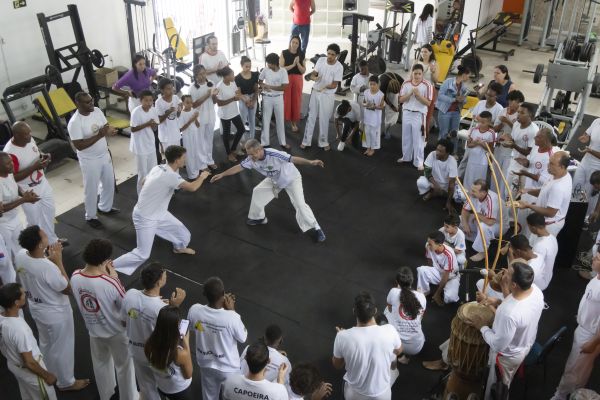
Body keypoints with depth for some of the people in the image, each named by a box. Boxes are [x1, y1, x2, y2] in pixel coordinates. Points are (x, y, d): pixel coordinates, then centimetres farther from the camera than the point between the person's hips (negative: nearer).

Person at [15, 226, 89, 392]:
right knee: (62, 348, 18)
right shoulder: (48, 268, -39)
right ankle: (65, 382, 40)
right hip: (55, 313, -8)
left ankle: (51, 374, 56)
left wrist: (49, 258, -5)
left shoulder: (20, 256, -17)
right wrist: (58, 260, -25)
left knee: (46, 343, 32)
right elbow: (68, 289, -22)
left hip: (36, 308, 8)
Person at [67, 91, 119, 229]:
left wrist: (110, 131, -20)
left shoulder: (97, 111, -6)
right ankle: (91, 217, 30)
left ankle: (105, 207, 47)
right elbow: (79, 145, -28)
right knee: (91, 189, 9)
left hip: (104, 155, 7)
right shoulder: (74, 123, -26)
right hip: (89, 160, -7)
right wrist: (99, 135, -33)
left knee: (109, 182, 23)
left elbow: (107, 127, 5)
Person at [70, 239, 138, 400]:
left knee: (101, 363, 31)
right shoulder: (110, 283, -37)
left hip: (94, 331, 5)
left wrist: (102, 273, -6)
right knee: (124, 367, 22)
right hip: (116, 332, -5)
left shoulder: (75, 277, -20)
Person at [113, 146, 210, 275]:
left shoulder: (158, 168, -5)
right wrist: (202, 177, -20)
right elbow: (192, 188, -38)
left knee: (182, 231, 19)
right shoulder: (169, 176, -32)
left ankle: (179, 247, 52)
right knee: (142, 255, -5)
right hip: (145, 218, -9)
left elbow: (144, 182, 11)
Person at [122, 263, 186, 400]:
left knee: (147, 386, 27)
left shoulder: (129, 295, -22)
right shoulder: (163, 309, -36)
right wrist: (174, 307, -25)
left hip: (137, 351, 4)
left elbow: (124, 322, -4)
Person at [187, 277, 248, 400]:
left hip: (205, 363, 4)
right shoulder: (232, 318, -37)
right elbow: (243, 338, -15)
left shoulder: (194, 310, -26)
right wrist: (232, 310, -15)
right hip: (228, 367, -3)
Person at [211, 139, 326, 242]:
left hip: (291, 179, -7)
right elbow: (239, 167, -9)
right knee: (258, 192, 9)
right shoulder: (252, 159, -21)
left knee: (300, 204, -15)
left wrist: (310, 162, -57)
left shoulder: (274, 155, -41)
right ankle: (258, 218, 32)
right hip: (274, 180, 7)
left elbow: (293, 159, -44)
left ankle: (316, 228, -2)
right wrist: (222, 174, -8)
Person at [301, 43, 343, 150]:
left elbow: (334, 85, -14)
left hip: (328, 95, -3)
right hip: (315, 92, 3)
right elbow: (312, 74, -5)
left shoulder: (339, 67, -15)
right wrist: (314, 77, -29)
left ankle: (323, 142, 21)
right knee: (311, 116, 8)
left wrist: (324, 87, -32)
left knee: (324, 119, 5)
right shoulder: (321, 60, -6)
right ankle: (306, 141, 16)